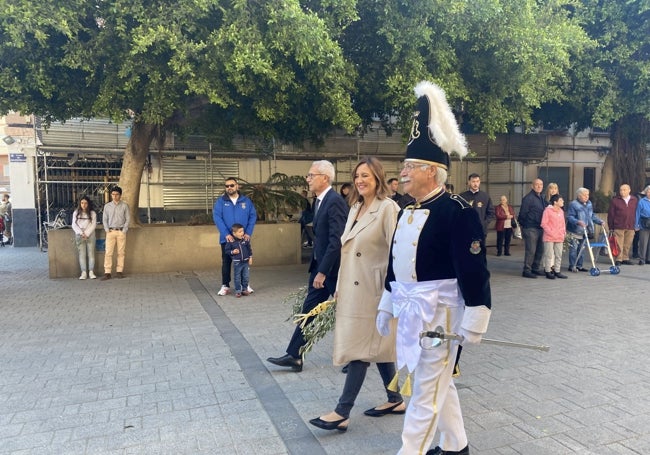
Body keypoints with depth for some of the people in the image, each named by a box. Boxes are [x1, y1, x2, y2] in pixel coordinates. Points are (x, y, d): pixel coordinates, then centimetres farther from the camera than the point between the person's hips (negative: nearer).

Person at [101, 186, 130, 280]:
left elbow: (128, 219, 3)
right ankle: (107, 273, -4)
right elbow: (104, 219, 10)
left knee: (121, 252, 1)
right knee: (108, 252, -5)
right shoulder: (107, 206, 8)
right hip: (111, 232, 1)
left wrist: (124, 230, -6)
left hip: (121, 232, -1)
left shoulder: (124, 206, 4)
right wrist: (107, 229, -2)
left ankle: (119, 271, 9)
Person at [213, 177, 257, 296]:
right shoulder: (220, 201, -1)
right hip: (227, 238, -1)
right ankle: (225, 286, 13)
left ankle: (245, 284, 21)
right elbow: (217, 218, -10)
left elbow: (253, 216, 1)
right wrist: (226, 234, -21)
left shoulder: (246, 201, 4)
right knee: (226, 262, 5)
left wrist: (248, 233, -12)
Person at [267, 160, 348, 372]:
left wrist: (323, 272, -23)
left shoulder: (335, 201, -19)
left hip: (333, 267, -9)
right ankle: (294, 356, 15)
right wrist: (317, 268, 16)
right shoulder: (319, 201, 10)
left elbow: (336, 240, -25)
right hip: (319, 264, 9)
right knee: (309, 309, 10)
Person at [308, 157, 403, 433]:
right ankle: (395, 400, 30)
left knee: (359, 348, -4)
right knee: (376, 347, 16)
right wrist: (339, 287, 14)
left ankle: (342, 413, 4)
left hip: (372, 290, -9)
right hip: (353, 290, 9)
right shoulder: (355, 208, 13)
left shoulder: (388, 208, -13)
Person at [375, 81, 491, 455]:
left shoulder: (457, 211, -16)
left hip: (438, 311, -9)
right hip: (410, 309, 9)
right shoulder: (407, 213, 9)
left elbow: (473, 270, -17)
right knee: (440, 382, 21)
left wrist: (473, 321, -16)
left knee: (427, 387, 2)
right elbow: (396, 263, 16)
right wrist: (387, 306, 19)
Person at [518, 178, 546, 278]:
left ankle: (536, 268, 24)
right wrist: (524, 224, -6)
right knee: (530, 250, -7)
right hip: (530, 228, -8)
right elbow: (522, 213, -12)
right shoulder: (528, 198, -11)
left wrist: (543, 224, 13)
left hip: (540, 228, 9)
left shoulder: (542, 198, 16)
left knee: (540, 250, 13)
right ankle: (527, 270, 1)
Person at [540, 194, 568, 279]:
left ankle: (557, 271, 18)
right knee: (549, 255, -1)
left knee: (559, 255, 10)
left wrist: (563, 232, 8)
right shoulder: (548, 210, -9)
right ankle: (548, 271, 6)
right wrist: (551, 233, -14)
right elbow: (544, 224, -11)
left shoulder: (561, 211, 12)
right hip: (549, 237, -7)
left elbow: (563, 223, 20)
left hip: (559, 238, 7)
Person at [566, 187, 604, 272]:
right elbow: (569, 217, -19)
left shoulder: (589, 204, 11)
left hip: (584, 231, 8)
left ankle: (579, 266, 21)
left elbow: (592, 216, 21)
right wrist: (578, 222, -33)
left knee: (581, 249, 12)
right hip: (575, 231, -8)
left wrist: (599, 221, 9)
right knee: (574, 248, -4)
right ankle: (572, 266, 3)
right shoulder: (573, 204, -14)